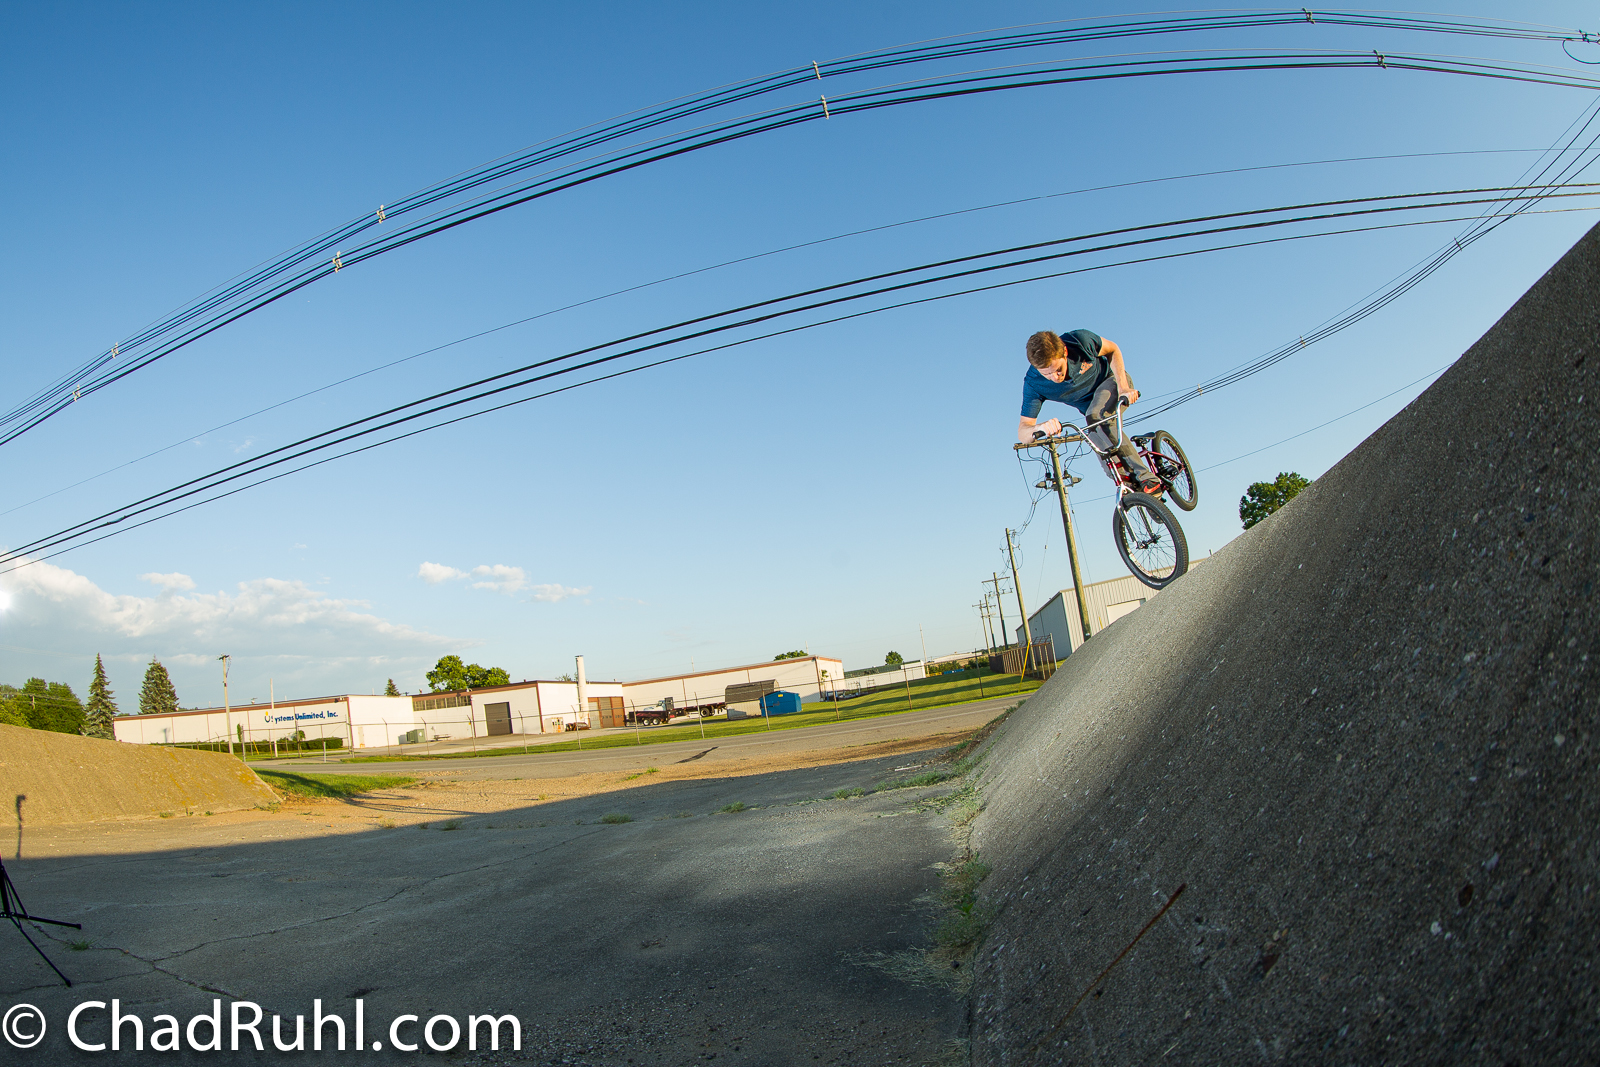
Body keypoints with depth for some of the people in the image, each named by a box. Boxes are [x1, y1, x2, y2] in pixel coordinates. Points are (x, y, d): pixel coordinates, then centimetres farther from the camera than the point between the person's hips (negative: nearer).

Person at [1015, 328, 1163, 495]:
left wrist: (1122, 387, -23)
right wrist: (1040, 427, -53)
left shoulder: (1080, 340, -32)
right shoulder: (1033, 383, -29)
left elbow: (1112, 349, -10)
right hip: (1089, 405, 3)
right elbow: (1022, 432, -29)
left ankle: (1145, 477, -31)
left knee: (1096, 416, -32)